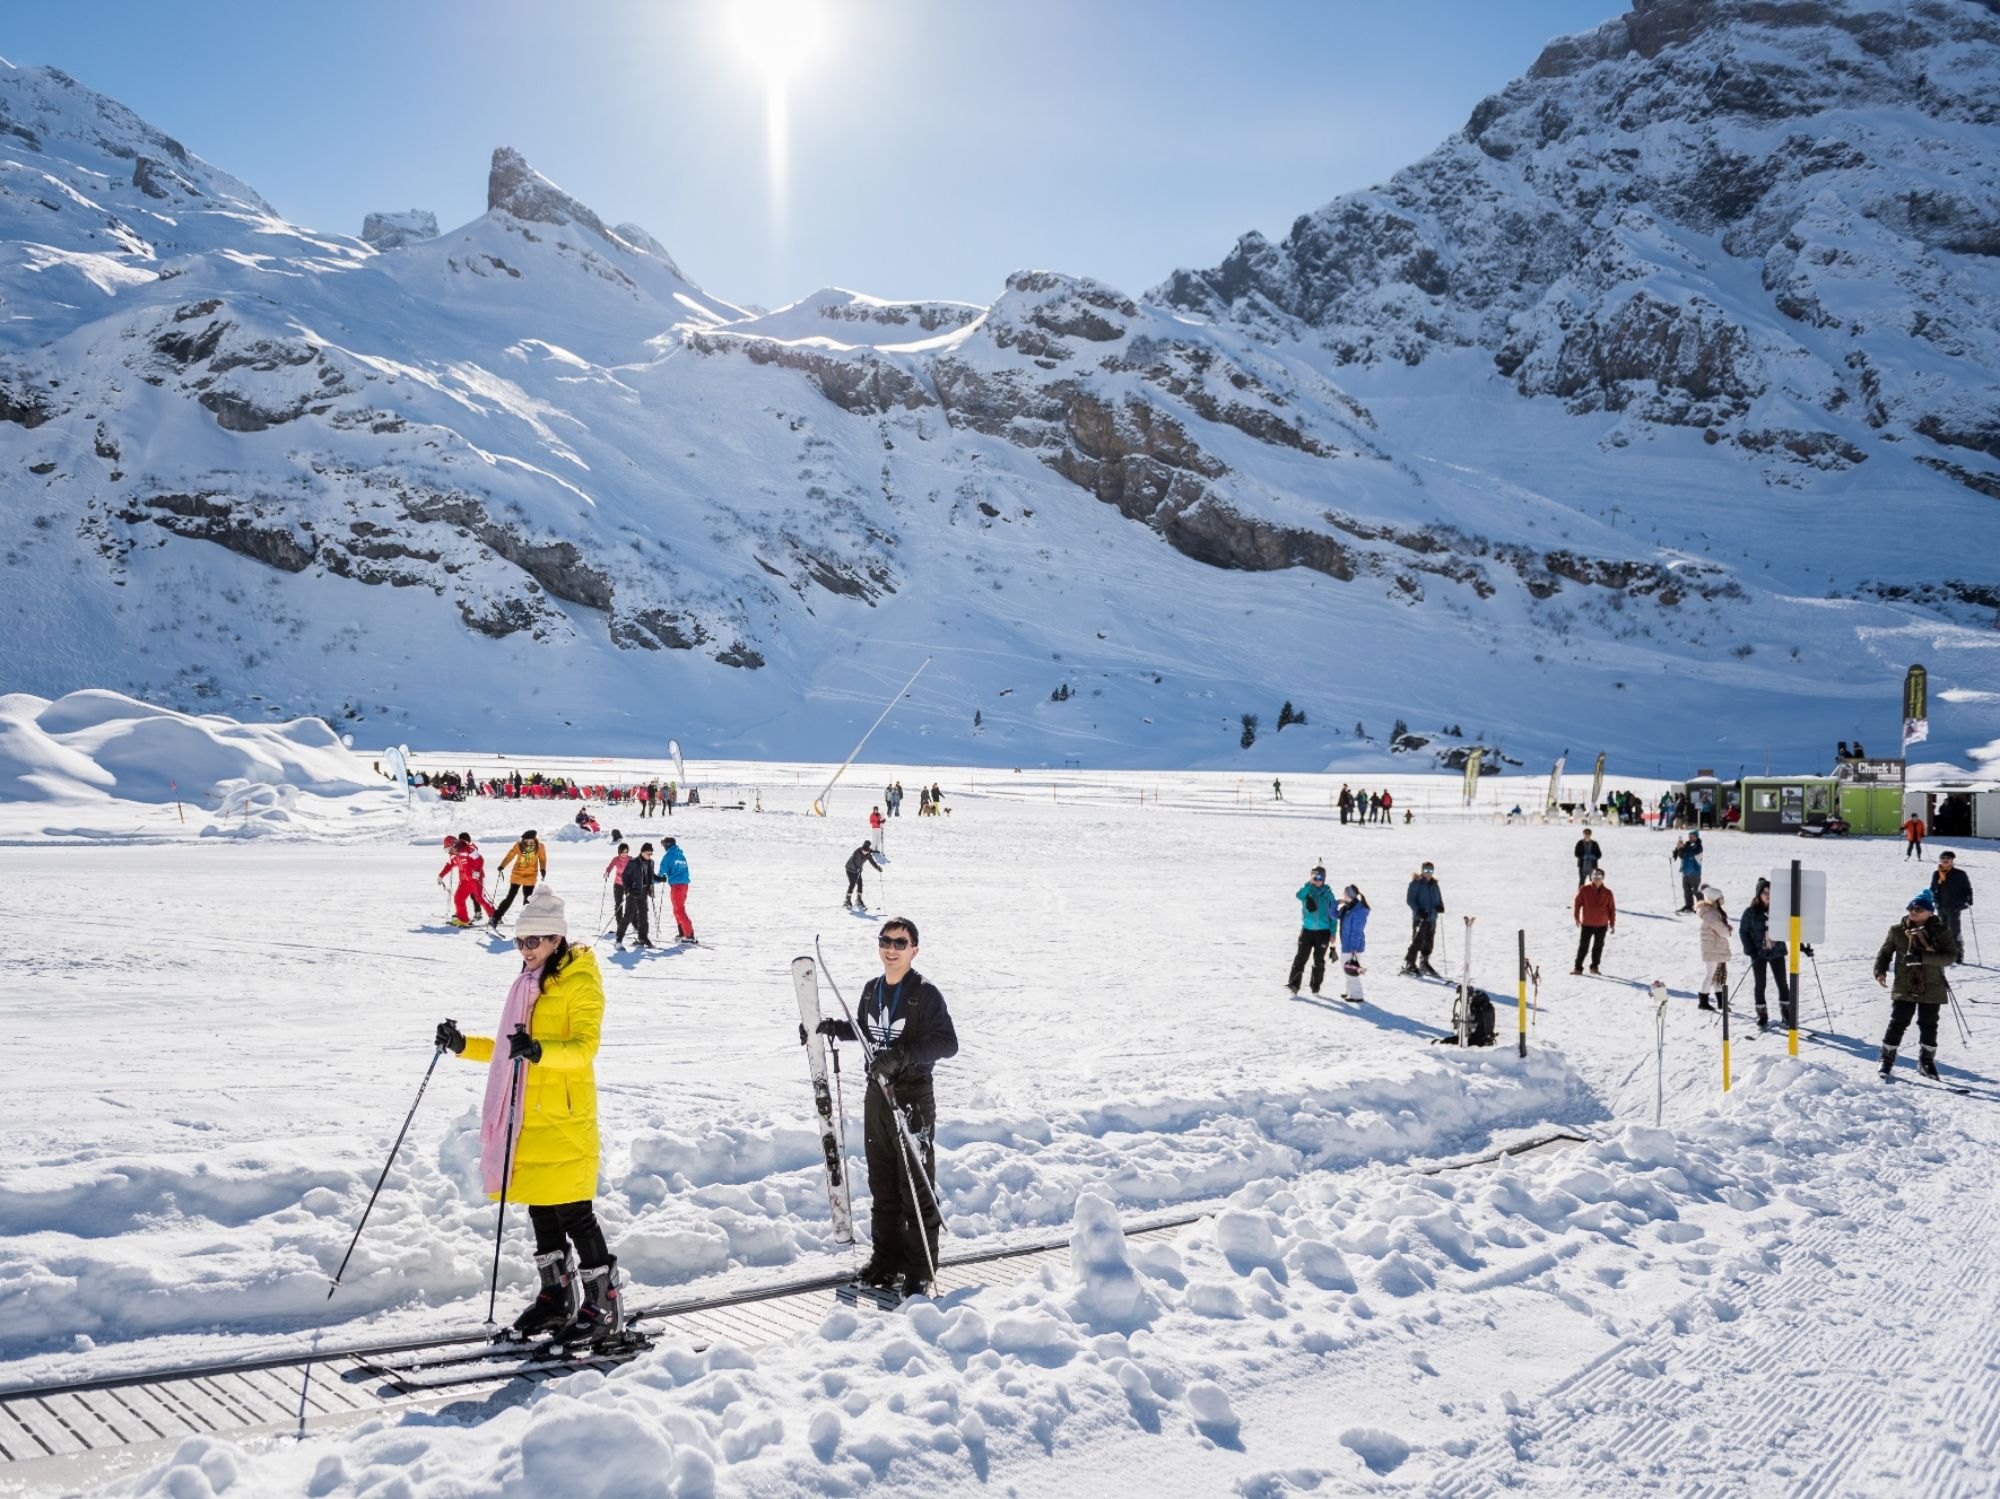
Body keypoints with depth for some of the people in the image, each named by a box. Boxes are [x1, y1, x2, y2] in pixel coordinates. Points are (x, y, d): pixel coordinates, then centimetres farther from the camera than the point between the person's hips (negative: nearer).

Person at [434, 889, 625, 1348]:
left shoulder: (580, 983, -10)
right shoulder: (528, 984, 16)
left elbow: (584, 1048, -23)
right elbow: (510, 1050, 24)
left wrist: (540, 1051, -39)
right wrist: (464, 1045, 13)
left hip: (564, 1119, -8)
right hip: (529, 1117, 8)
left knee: (574, 1214, -4)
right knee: (541, 1211, 14)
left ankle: (604, 1308, 4)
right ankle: (556, 1297, 27)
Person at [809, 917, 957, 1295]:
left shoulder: (925, 993, -12)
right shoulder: (871, 990, 9)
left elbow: (948, 1043, -19)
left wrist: (904, 1055, -30)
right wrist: (832, 1027, 10)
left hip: (913, 1097, -6)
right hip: (877, 1094, 7)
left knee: (916, 1186, -1)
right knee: (882, 1183, 14)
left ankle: (920, 1268, 8)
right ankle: (888, 1256, 27)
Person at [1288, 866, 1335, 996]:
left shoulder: (1328, 893, 4)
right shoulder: (1307, 891, 3)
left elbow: (1333, 914, 6)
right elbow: (1299, 895, -22)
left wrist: (1333, 933, 2)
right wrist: (1309, 883, -24)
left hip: (1323, 931, 0)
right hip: (1307, 930, 0)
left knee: (1319, 959, 6)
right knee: (1301, 956, -8)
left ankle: (1316, 986, 16)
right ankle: (1294, 983, -12)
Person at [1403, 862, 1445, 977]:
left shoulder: (1434, 884, 13)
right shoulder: (1416, 883, -5)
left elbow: (1439, 899, 22)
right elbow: (1409, 899, -8)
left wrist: (1440, 907, -1)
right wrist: (1418, 910, -21)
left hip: (1432, 918, 6)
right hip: (1419, 918, -6)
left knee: (1428, 943, 12)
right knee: (1417, 942, -13)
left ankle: (1424, 964, 26)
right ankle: (1409, 965, -9)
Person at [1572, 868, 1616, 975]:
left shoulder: (1607, 892, 0)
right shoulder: (1584, 889, -5)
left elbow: (1612, 909, 5)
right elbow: (1577, 903, 0)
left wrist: (1612, 924, 5)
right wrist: (1576, 917, -2)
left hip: (1602, 925, 2)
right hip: (1586, 924, -2)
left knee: (1598, 946, 10)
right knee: (1583, 946, 0)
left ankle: (1594, 966, 22)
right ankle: (1578, 967, 4)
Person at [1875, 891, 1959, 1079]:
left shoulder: (1939, 932, -3)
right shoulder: (1897, 931, 2)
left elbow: (1951, 956, -12)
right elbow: (1884, 952, 12)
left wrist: (1922, 958, -23)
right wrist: (1880, 971, -5)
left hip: (1931, 989, 0)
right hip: (1904, 987, 0)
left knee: (1929, 1026, 10)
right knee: (1897, 1023, -2)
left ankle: (1926, 1061, 28)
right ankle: (1887, 1060, 8)